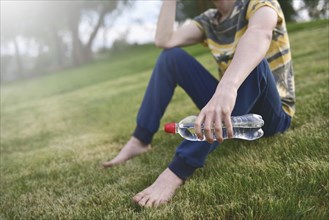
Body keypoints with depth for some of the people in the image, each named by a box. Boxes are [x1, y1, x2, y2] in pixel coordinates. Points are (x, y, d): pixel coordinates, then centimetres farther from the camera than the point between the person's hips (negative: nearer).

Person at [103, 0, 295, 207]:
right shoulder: (208, 21, 6)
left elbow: (260, 33, -37)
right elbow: (164, 40, -8)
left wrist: (227, 87, -55)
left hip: (271, 114, -5)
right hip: (228, 105, 5)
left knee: (252, 62, -37)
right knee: (171, 56, -3)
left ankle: (179, 169, -41)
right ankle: (140, 140, -9)